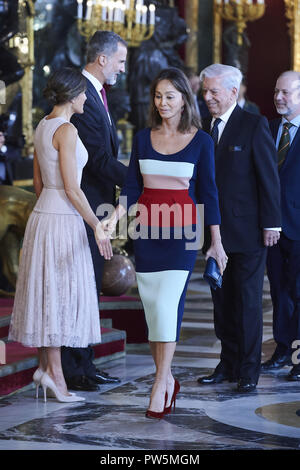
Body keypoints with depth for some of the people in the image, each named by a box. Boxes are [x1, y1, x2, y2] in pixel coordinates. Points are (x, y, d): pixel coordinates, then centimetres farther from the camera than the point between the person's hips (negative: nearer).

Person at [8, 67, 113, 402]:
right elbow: (72, 188, -18)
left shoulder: (42, 127, 11)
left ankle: (44, 366, 17)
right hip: (63, 220, -9)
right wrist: (97, 225, -14)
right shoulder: (66, 130, -16)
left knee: (44, 292, 12)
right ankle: (54, 373, -1)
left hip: (43, 214, 9)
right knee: (58, 293, -5)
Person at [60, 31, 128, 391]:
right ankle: (73, 370, 0)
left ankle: (83, 364, 20)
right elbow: (100, 160, -21)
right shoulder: (82, 97, -17)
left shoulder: (95, 94, 17)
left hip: (94, 207, 10)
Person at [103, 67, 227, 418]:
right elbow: (131, 188, 6)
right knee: (151, 306, 3)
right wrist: (114, 218, -11)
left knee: (167, 303, -13)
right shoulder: (143, 138, 8)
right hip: (146, 229, 4)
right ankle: (166, 379, 15)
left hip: (181, 231, -4)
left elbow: (208, 191, 2)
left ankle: (160, 385, -11)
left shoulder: (200, 141, 0)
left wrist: (216, 242, 3)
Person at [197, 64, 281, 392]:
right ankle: (228, 365, 20)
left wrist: (271, 223, -12)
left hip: (247, 231, -6)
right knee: (222, 301, 10)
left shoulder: (254, 126, -7)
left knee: (247, 302, 0)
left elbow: (269, 177, -8)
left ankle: (248, 371, 7)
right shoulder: (206, 128, 11)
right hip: (216, 231, 6)